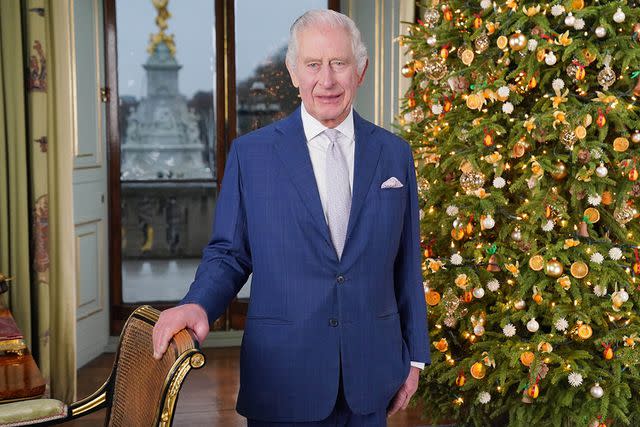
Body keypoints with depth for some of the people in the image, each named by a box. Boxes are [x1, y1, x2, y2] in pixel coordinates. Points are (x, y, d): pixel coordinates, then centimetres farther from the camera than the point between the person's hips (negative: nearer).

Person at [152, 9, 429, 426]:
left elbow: (407, 264, 7)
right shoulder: (250, 153, -2)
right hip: (282, 376, -2)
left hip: (370, 375, 2)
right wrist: (198, 304, -18)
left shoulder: (395, 154, 3)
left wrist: (415, 356, 9)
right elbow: (228, 253, 2)